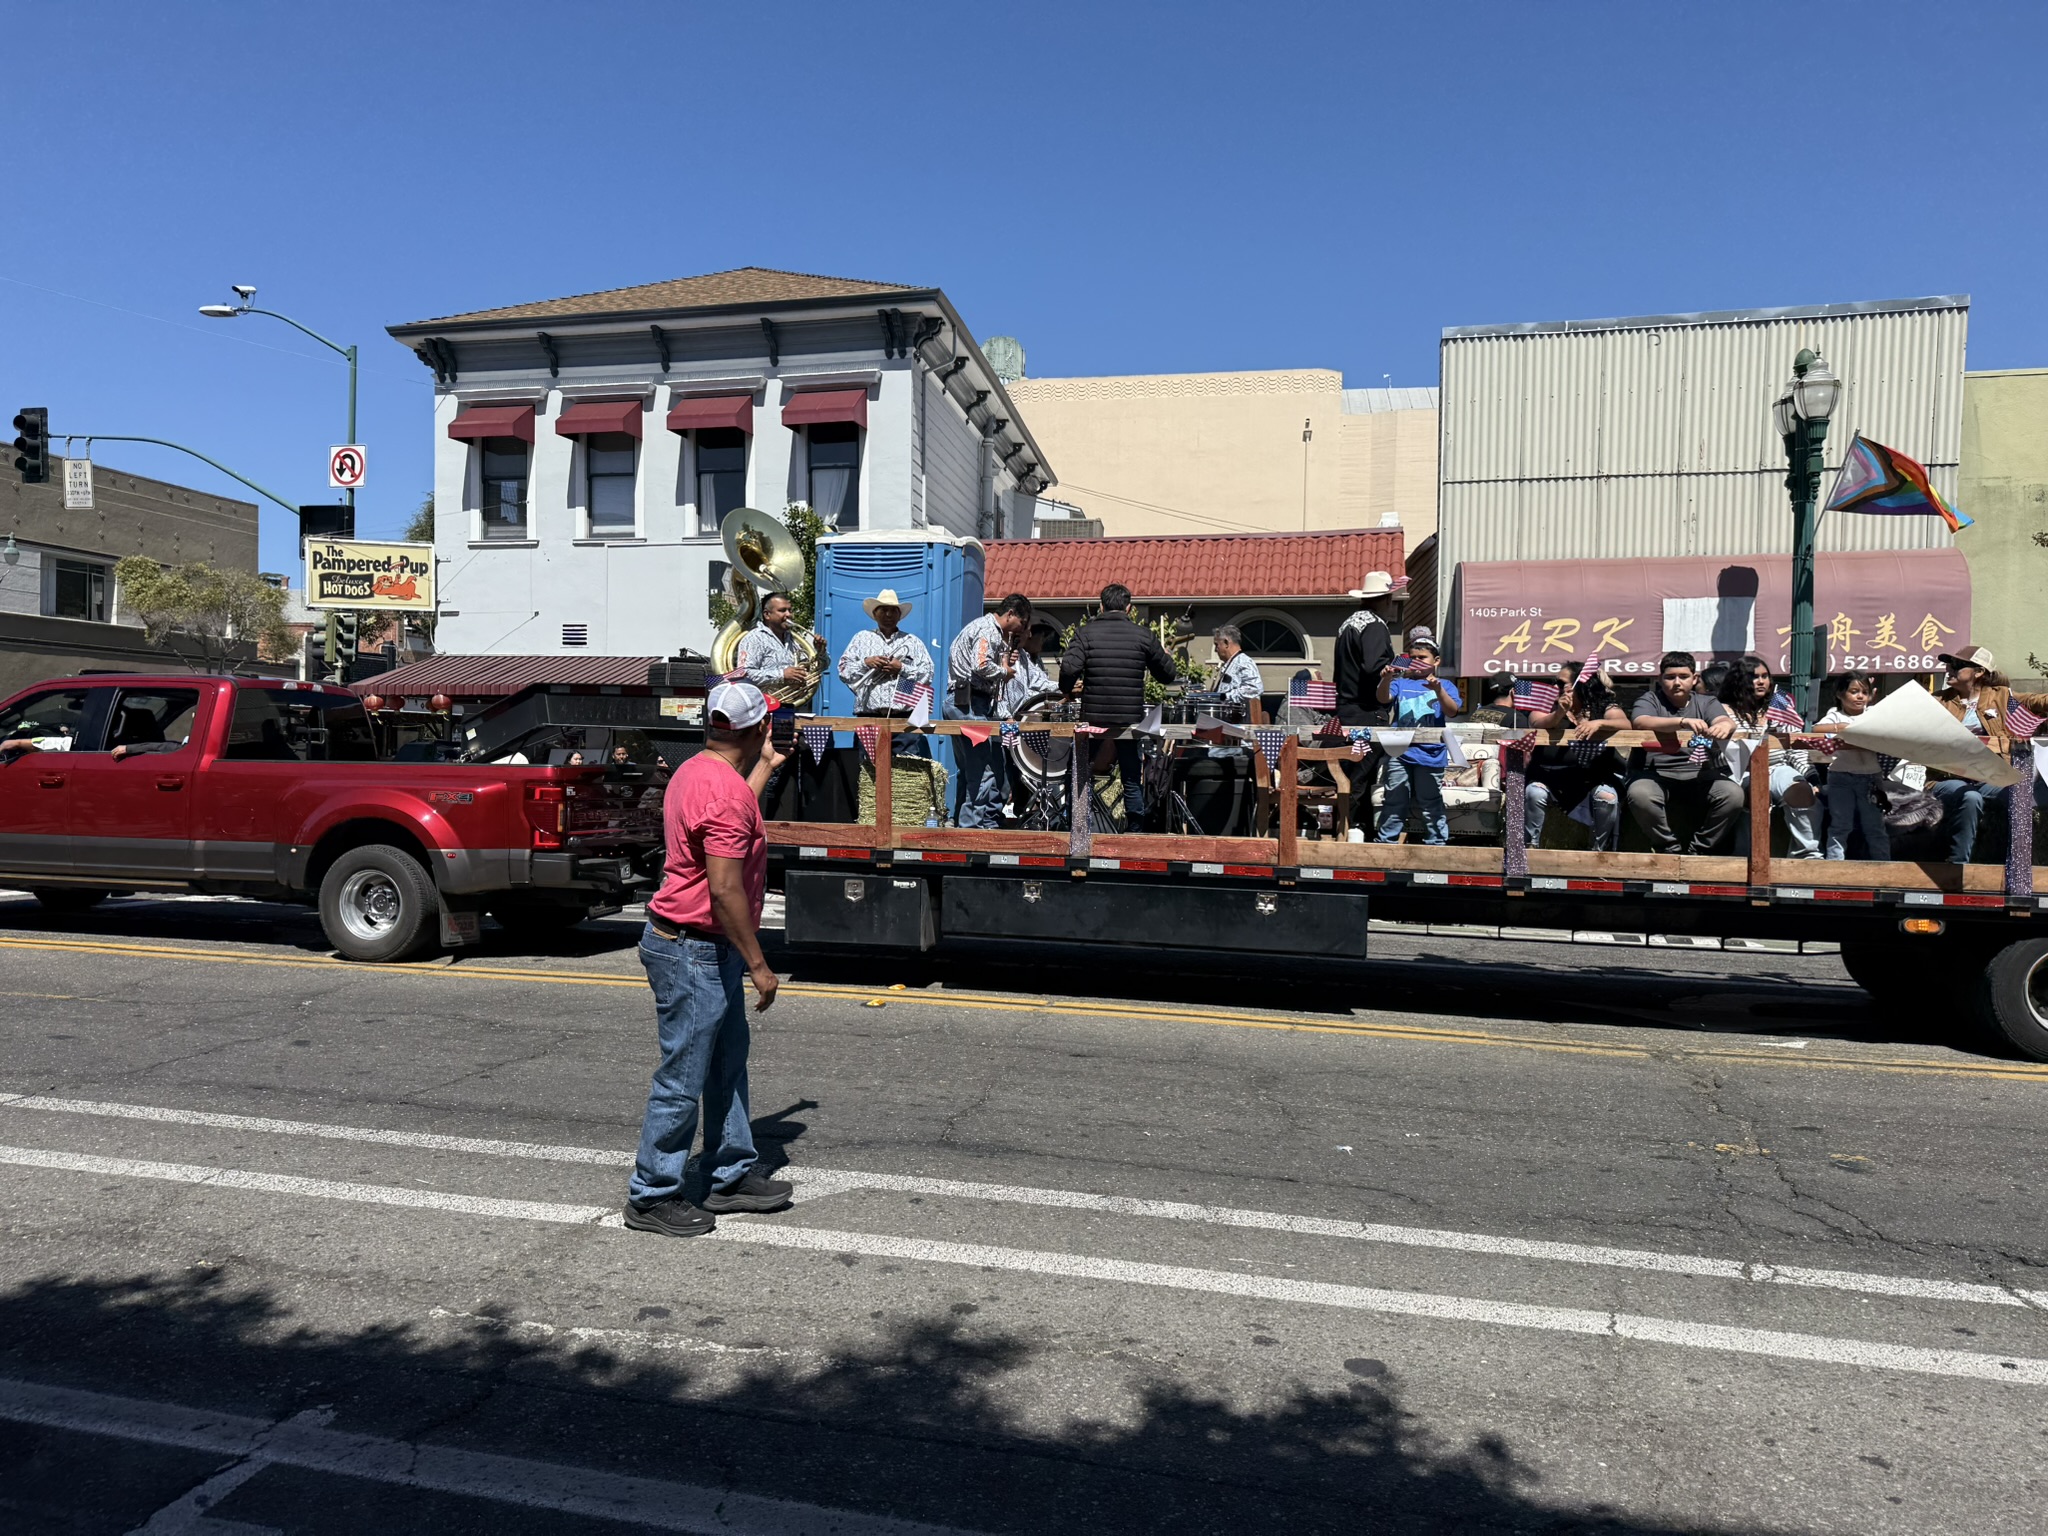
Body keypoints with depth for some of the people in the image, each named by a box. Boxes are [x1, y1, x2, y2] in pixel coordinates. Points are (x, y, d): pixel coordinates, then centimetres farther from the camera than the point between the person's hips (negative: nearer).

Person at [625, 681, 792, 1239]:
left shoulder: (698, 772, 9)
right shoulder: (725, 790, -23)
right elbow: (724, 888, -26)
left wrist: (765, 766, 32)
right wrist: (758, 965, -20)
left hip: (705, 948, 11)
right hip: (693, 952, -11)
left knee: (729, 1063, 18)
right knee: (683, 1078, 0)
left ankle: (733, 1176, 29)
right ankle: (651, 1197, 13)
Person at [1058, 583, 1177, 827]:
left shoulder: (1086, 633, -3)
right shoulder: (1143, 635, 0)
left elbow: (1069, 668, -17)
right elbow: (1169, 675, 6)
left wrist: (1067, 689, 3)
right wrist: (1164, 654, 26)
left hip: (1093, 718, 0)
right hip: (1130, 720, 0)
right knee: (1132, 783, 12)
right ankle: (1134, 830, 15)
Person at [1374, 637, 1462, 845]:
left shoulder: (1445, 685, 9)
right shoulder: (1401, 683, 14)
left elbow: (1452, 711, -7)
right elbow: (1384, 698, -4)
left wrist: (1438, 690, -24)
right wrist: (1386, 679, -24)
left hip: (1430, 753, -1)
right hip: (1399, 752, 2)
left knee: (1431, 803, 5)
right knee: (1394, 801, 6)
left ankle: (1436, 843, 13)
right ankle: (1387, 842, 13)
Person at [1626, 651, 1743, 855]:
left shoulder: (1707, 703, 15)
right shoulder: (1650, 699, 7)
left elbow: (1725, 721, -8)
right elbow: (1640, 723, -16)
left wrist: (1725, 725, -36)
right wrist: (1683, 721, -33)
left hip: (1701, 775, 2)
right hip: (1658, 774, -2)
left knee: (1733, 795, -26)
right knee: (1639, 794, -34)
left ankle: (1699, 849, -4)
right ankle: (1670, 848, -9)